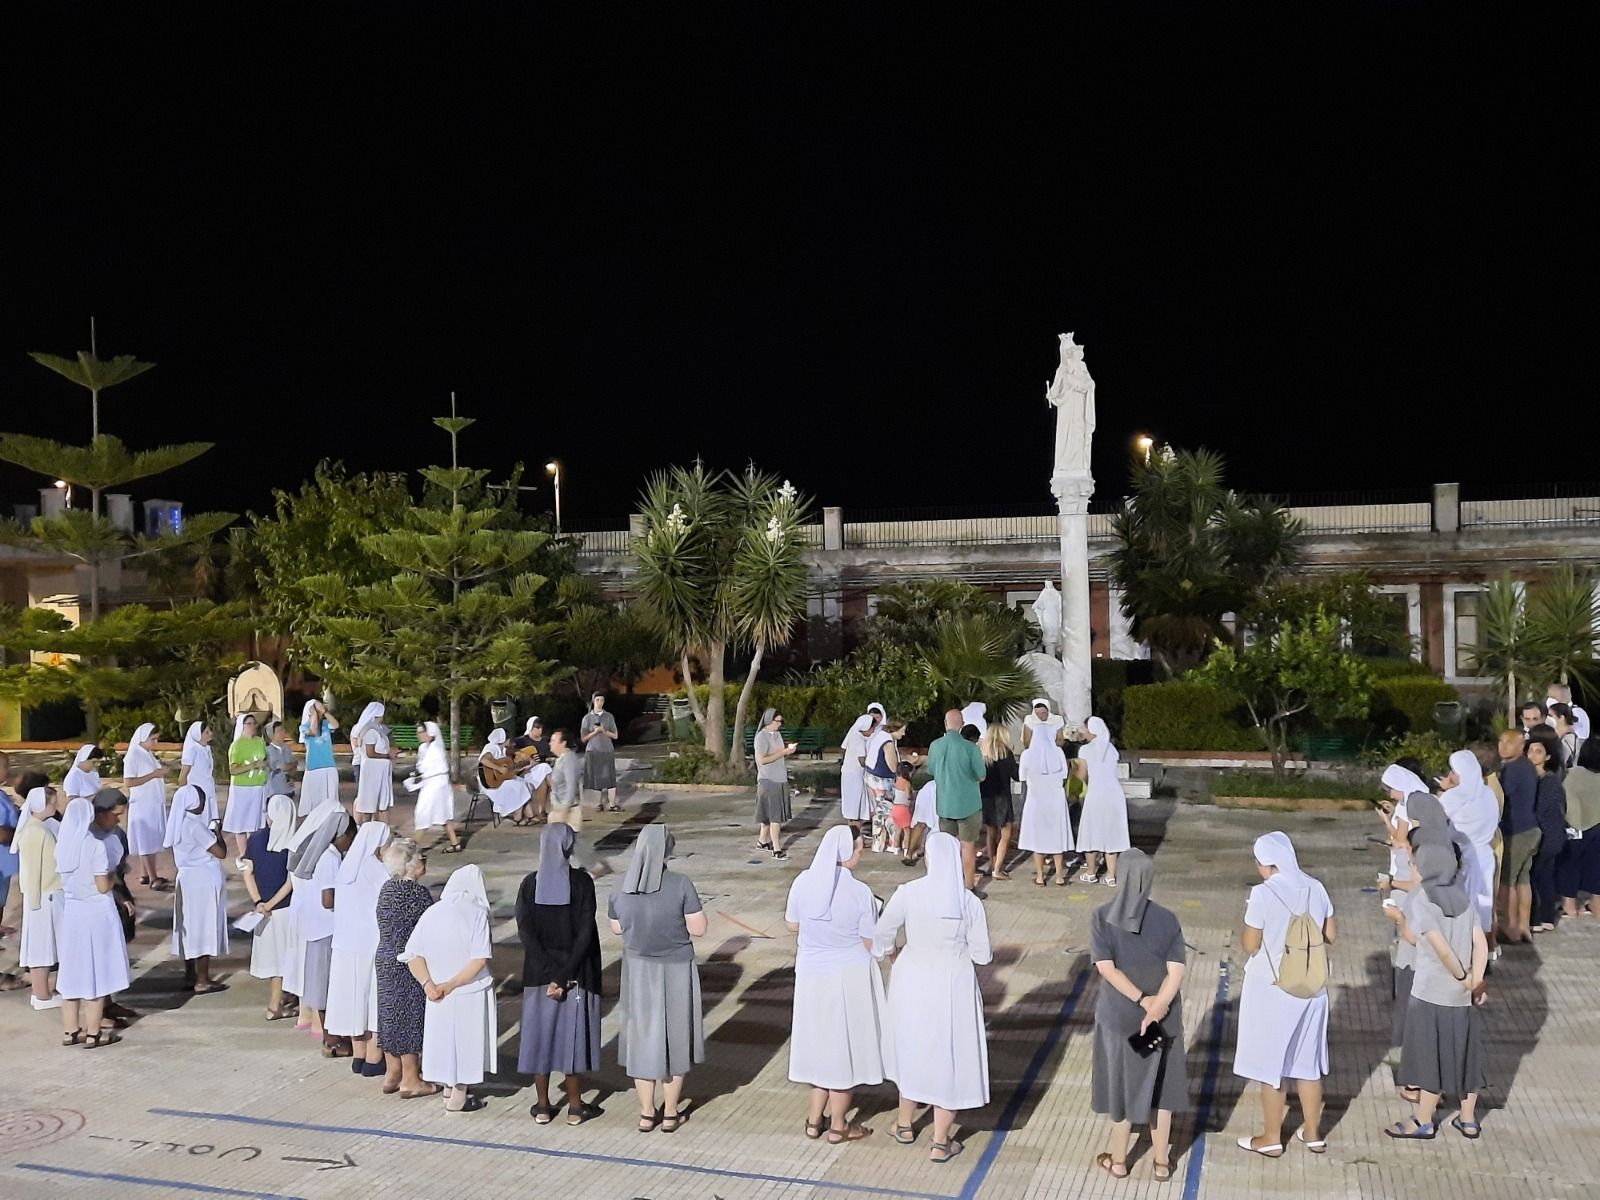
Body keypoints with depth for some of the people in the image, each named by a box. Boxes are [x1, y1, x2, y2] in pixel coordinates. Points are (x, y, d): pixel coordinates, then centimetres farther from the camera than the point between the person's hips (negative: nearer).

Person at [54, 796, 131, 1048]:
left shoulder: (62, 845, 0)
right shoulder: (95, 845, -17)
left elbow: (63, 882, 10)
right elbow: (103, 886, -16)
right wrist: (112, 875, 2)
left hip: (73, 911, 6)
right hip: (97, 912, -6)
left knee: (74, 971, 14)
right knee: (96, 972, 3)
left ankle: (70, 1031, 20)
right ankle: (93, 1033, 9)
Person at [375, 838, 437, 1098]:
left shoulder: (387, 887, 5)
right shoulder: (418, 893, -20)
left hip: (385, 959, 8)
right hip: (409, 964, -8)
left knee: (391, 1014, 16)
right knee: (410, 1017, 2)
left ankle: (392, 1075, 27)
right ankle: (410, 1081, 10)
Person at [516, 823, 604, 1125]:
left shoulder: (529, 883, -3)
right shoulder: (582, 882, -11)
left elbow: (525, 931, -10)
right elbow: (585, 933, -17)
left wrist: (551, 974, -12)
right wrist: (565, 975, -16)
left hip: (538, 973, 2)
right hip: (577, 973, -2)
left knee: (540, 1032, 12)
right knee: (573, 1033, 8)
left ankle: (542, 1106, 19)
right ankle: (575, 1106, 16)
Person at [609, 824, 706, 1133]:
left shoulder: (622, 889, -10)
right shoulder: (680, 884, -21)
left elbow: (616, 927, 5)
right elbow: (698, 928, -16)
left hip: (638, 969, 3)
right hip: (674, 970, -3)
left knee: (642, 1037, 16)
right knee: (674, 1036, 14)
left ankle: (647, 1113, 25)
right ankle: (670, 1113, 24)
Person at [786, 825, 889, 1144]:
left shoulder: (803, 882, -9)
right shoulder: (859, 892, -21)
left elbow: (792, 925, 5)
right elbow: (872, 944, -13)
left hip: (811, 974, 4)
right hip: (849, 977, -4)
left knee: (821, 1040, 20)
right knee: (845, 1045, 12)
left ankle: (815, 1118, 30)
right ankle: (838, 1125, 24)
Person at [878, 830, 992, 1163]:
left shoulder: (907, 893, -14)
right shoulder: (970, 901, -15)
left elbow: (881, 936, -3)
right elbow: (982, 954, -9)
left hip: (912, 981, 2)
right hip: (952, 986, -2)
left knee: (912, 1049, 23)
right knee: (950, 1056, 12)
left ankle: (905, 1125, 40)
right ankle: (940, 1144, 21)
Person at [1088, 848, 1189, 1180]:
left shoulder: (1102, 917, -12)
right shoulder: (1167, 919, -9)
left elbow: (1106, 967, -18)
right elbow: (1176, 972, -15)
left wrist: (1141, 1000, -15)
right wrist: (1156, 1008, -16)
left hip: (1119, 1015, -1)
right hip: (1163, 1017, 1)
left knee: (1122, 1083, 16)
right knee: (1159, 1087, 17)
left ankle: (1118, 1159, 30)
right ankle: (1161, 1161, 29)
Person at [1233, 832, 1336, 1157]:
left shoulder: (1263, 894, -19)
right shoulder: (1315, 888, -3)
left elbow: (1250, 946, -14)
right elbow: (1329, 937, 6)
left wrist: (1248, 919, 3)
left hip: (1271, 990, -5)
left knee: (1270, 1064, 9)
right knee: (1307, 1062, 19)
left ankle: (1271, 1138, 19)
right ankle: (1313, 1133, 30)